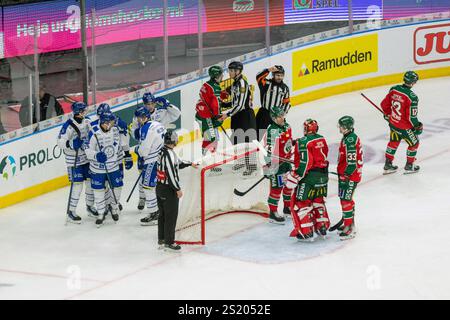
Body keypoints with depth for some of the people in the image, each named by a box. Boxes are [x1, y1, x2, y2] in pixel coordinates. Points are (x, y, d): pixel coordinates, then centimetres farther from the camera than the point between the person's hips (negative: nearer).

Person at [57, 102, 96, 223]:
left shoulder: (87, 121, 2)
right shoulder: (68, 126, -19)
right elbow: (61, 142, -20)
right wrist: (72, 144, -34)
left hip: (88, 158, 7)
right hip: (74, 161, -7)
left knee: (91, 181, 12)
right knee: (77, 185, -7)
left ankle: (90, 206, 31)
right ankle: (71, 212, 4)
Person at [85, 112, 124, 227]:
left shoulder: (115, 129, -5)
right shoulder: (94, 133, -22)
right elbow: (88, 151, -18)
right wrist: (96, 156, -36)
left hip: (113, 166, 4)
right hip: (98, 168, -4)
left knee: (117, 187, 10)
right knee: (99, 190, 4)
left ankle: (114, 208, 33)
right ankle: (101, 214, 18)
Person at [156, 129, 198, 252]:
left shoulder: (164, 151, 8)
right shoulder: (169, 153, -23)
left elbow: (177, 163, 24)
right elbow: (171, 173, -24)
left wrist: (190, 164, 35)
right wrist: (178, 189, -18)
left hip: (160, 187, 10)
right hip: (168, 190, -10)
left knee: (163, 215, 17)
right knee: (171, 216, -2)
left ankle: (161, 240, 26)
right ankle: (169, 243, 2)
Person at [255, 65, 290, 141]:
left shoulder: (285, 88, 8)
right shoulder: (267, 83, -6)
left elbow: (287, 102, 13)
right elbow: (259, 77, -25)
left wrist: (283, 112, 0)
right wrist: (269, 70, -34)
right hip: (264, 114, -4)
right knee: (261, 134, -3)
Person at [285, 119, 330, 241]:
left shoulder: (303, 142, -16)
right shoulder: (322, 140, 6)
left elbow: (304, 163, -21)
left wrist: (294, 177, -16)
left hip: (309, 176, -7)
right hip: (322, 176, 7)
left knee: (301, 203, 1)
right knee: (318, 201, 23)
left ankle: (306, 232, 0)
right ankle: (322, 227, 27)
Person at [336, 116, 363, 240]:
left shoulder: (350, 141, -24)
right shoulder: (349, 137, 9)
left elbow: (351, 163, -26)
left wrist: (344, 176, -19)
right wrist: (342, 172, 25)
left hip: (350, 175, -11)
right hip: (346, 173, 11)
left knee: (345, 200, -8)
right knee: (348, 199, 21)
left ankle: (349, 229, -5)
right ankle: (350, 224, 34)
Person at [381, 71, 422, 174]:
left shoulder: (394, 89, -8)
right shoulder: (412, 97, -27)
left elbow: (384, 104, 4)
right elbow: (411, 116, -24)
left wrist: (388, 114, 22)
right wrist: (418, 126, -6)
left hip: (393, 122, 6)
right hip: (405, 127, -6)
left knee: (394, 142, 26)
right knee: (414, 143, 18)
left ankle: (388, 165, 33)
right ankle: (409, 166, 30)